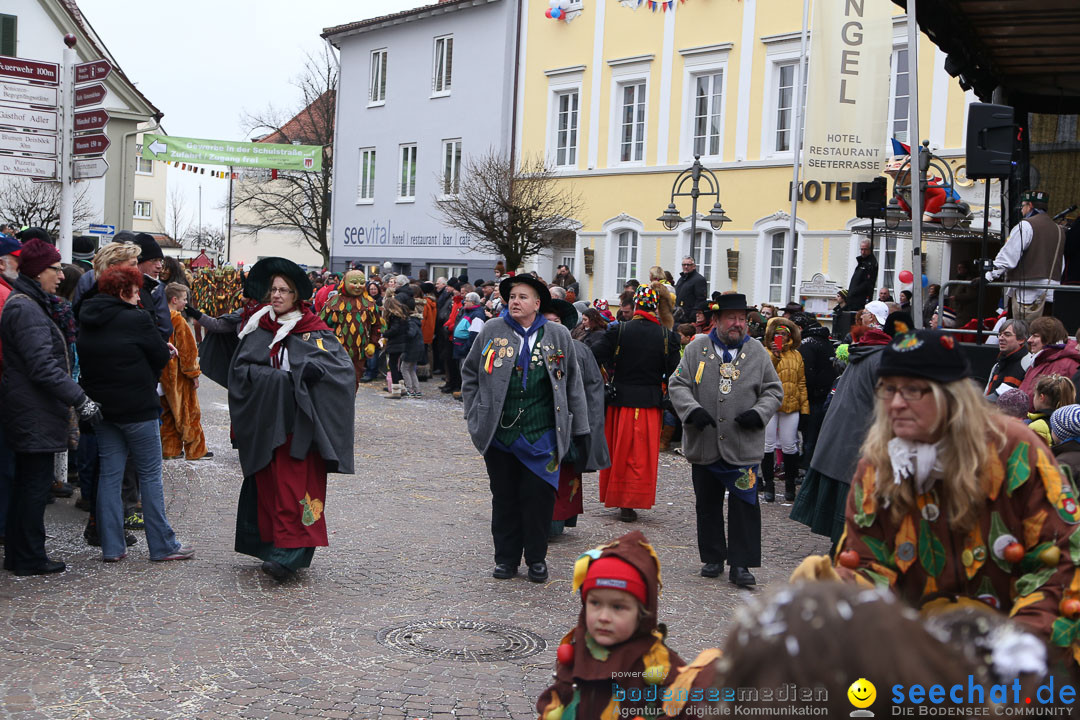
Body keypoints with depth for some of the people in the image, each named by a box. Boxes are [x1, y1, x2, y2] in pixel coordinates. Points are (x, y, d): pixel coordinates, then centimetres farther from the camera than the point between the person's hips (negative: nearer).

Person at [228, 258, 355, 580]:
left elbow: (343, 367, -11)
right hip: (265, 420, 4)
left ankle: (291, 553, -11)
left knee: (294, 487, -9)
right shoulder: (258, 328, 10)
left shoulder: (315, 331, -1)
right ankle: (271, 547, 17)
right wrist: (277, 378, -12)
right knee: (268, 485, 7)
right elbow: (240, 369, 2)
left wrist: (304, 373, -21)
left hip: (299, 422, -4)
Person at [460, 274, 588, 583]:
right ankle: (506, 558, 20)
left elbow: (573, 385, 10)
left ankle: (537, 558, 16)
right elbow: (470, 374, 14)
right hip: (499, 433, 1)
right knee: (504, 498, 8)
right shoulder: (491, 331, 6)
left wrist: (580, 430, 8)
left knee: (538, 496, 1)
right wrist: (475, 416, 6)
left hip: (541, 434, -1)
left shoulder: (558, 336, 6)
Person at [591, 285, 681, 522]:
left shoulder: (618, 331, -6)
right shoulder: (667, 336, -4)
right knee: (641, 454, 5)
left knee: (618, 450, 14)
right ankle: (630, 504, 4)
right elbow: (673, 373, -3)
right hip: (651, 403, 0)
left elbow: (595, 358, -6)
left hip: (621, 400, 1)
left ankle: (614, 496, 24)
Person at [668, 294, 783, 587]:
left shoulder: (757, 352, 5)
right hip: (704, 445, 1)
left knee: (744, 504, -3)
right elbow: (678, 384, 2)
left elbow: (774, 389, 10)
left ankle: (740, 564, 4)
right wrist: (692, 410, -15)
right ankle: (713, 558, 24)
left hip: (744, 446, -1)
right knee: (707, 505, 10)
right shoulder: (696, 349, 3)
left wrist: (759, 413, -9)